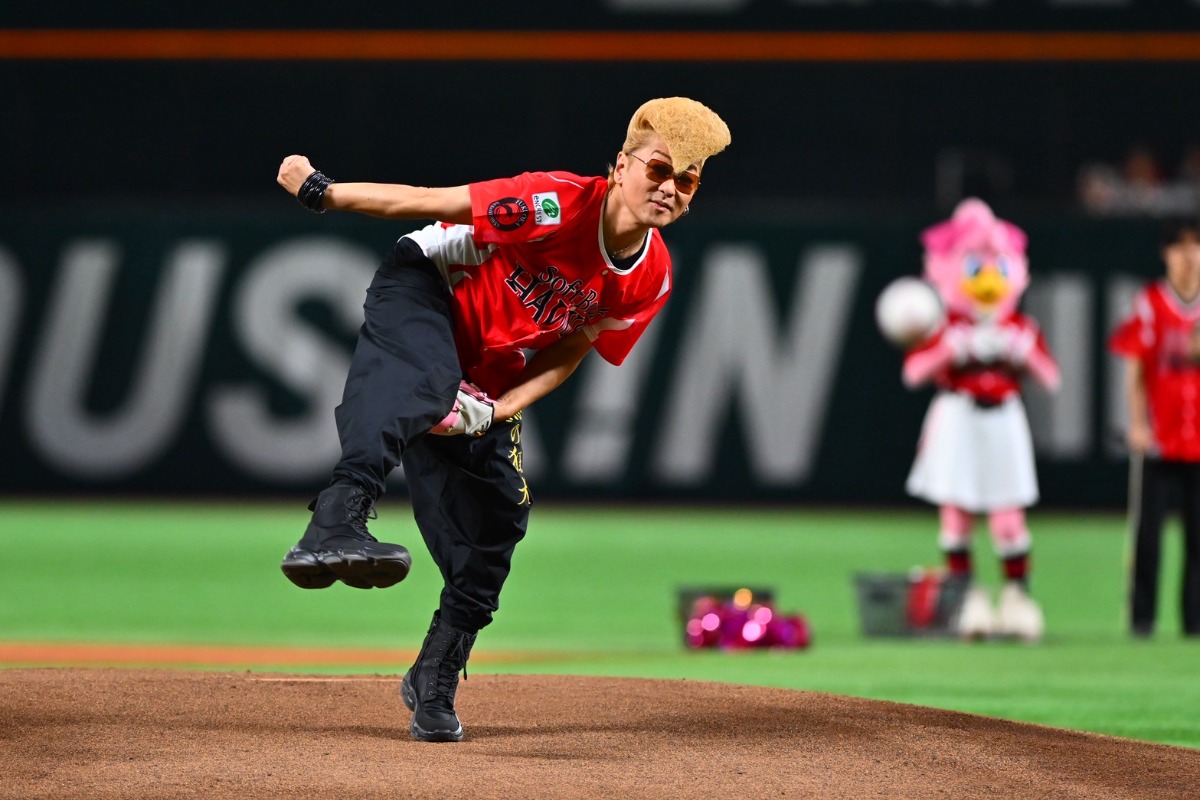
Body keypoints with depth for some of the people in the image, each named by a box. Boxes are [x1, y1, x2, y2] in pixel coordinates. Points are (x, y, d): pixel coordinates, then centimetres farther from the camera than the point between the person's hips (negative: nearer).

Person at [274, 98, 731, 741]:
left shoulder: (651, 278, -7)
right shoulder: (562, 204, -27)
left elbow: (570, 350, 2)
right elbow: (432, 202, -25)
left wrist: (497, 409, -13)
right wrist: (323, 194, -24)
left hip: (491, 373, 8)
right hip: (422, 288, -8)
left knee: (497, 517, 3)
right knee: (421, 378, -42)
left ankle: (435, 684, 21)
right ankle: (337, 521, -67)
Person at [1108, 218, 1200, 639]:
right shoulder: (1149, 303, -1)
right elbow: (1134, 367, -2)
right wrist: (1137, 423, -9)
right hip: (1156, 438, -3)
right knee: (1147, 529, -2)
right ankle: (1141, 616, 4)